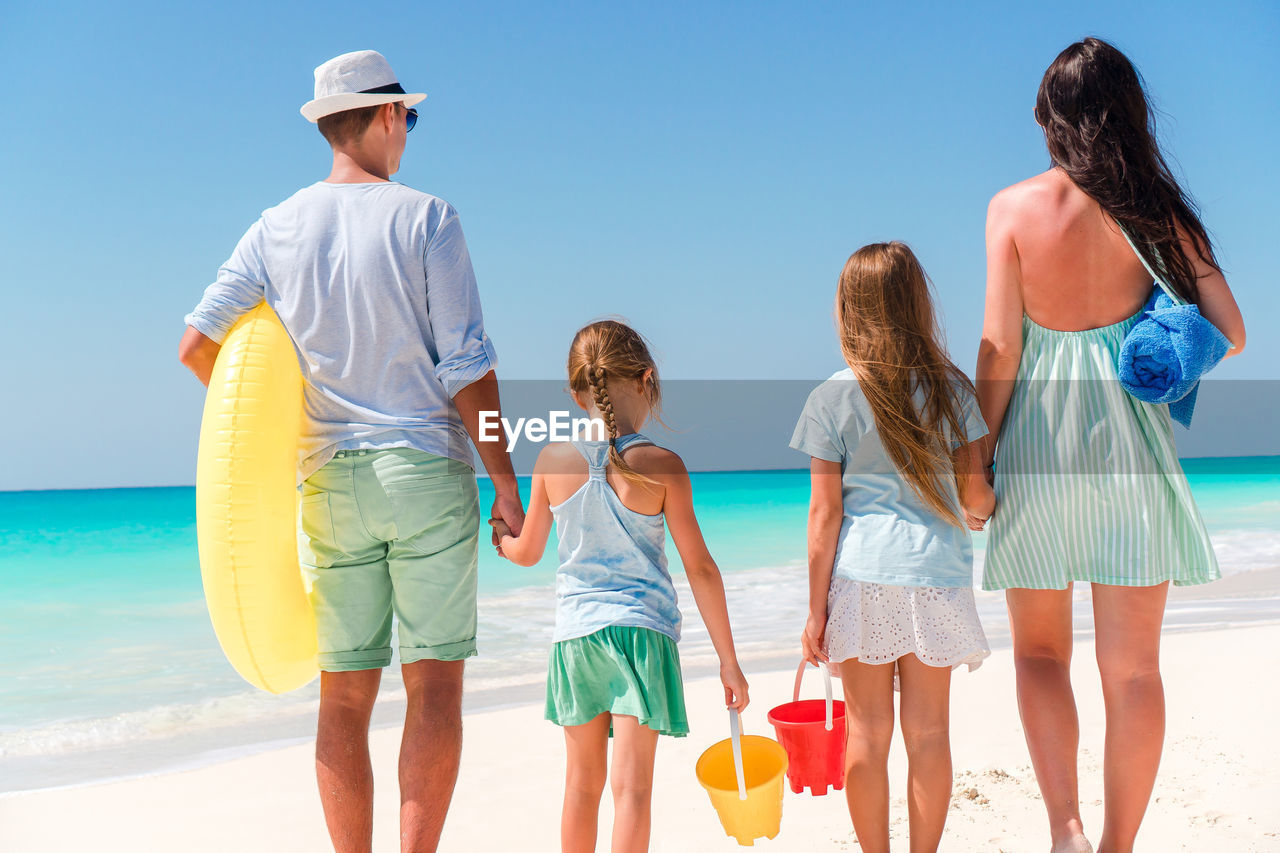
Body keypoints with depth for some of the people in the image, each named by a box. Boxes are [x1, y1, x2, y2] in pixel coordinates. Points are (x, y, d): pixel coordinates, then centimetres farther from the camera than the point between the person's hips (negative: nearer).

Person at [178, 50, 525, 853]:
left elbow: (197, 344, 6)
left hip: (332, 480, 4)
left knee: (345, 694, 8)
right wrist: (506, 481, -2)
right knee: (435, 683, 1)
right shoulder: (424, 217, -4)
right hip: (428, 468, -3)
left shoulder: (277, 229, 7)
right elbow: (467, 366, -8)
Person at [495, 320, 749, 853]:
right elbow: (700, 568, -6)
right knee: (632, 785, -2)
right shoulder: (661, 465, -9)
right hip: (642, 628, -3)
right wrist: (727, 660, 1)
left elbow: (527, 552, 11)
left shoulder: (554, 460, -1)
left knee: (582, 781, 18)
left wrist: (499, 540, 35)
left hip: (575, 631, 4)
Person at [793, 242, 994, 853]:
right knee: (928, 730, 9)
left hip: (861, 575, -1)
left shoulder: (831, 398, -3)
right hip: (935, 574, 1)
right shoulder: (950, 386, 1)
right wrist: (983, 510, 27)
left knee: (867, 730, 8)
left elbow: (824, 512, -4)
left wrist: (816, 610, 1)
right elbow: (975, 493, 2)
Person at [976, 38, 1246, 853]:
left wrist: (979, 453, 0)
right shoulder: (1159, 209, 1)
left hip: (1037, 445, -1)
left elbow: (1000, 347, -7)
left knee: (1040, 651, 14)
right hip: (1132, 447, 1)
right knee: (1134, 666, 10)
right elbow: (1230, 333, 0)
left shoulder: (1015, 206, -4)